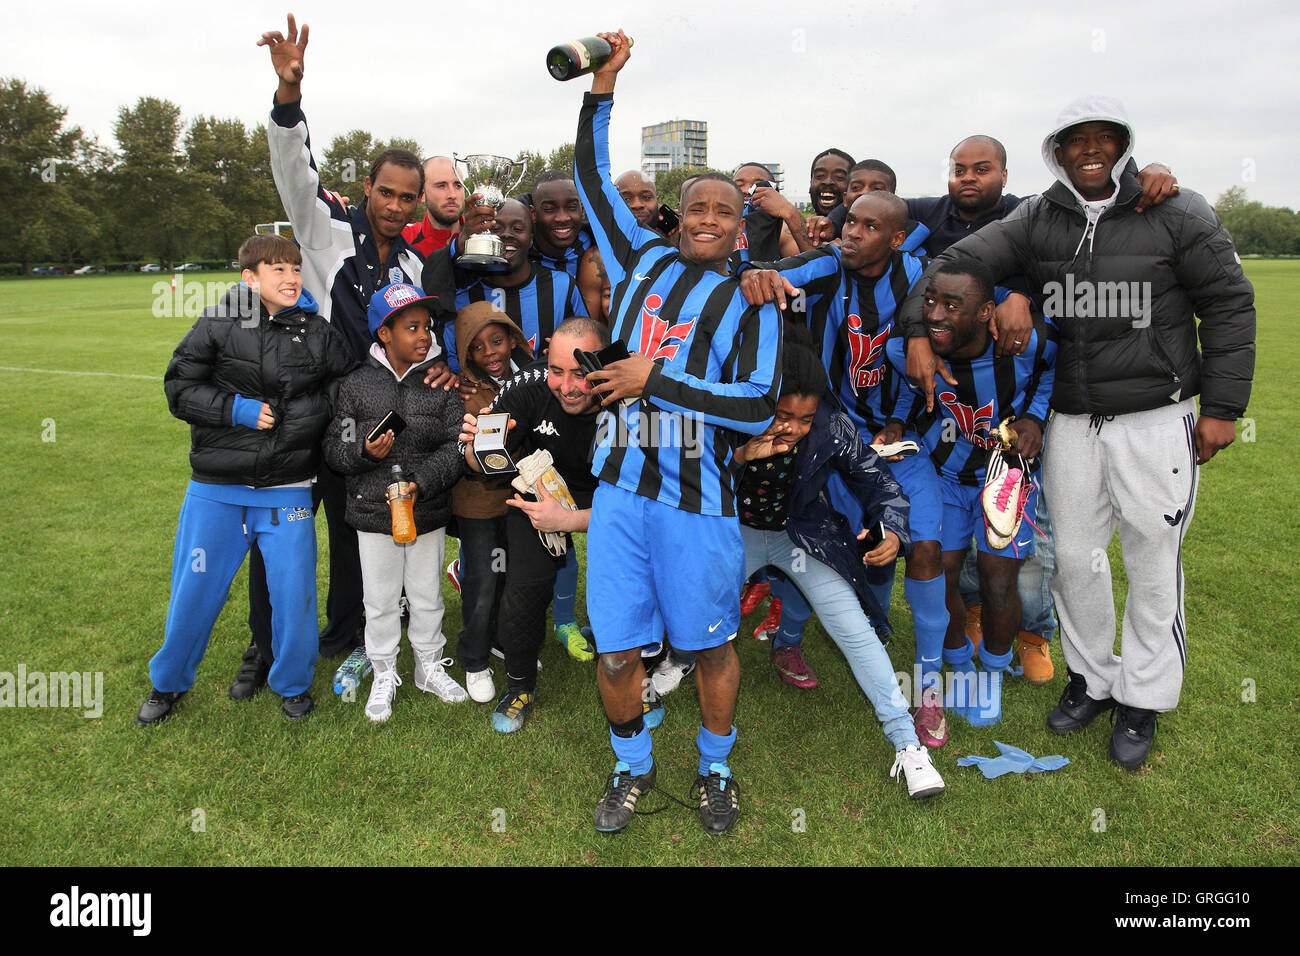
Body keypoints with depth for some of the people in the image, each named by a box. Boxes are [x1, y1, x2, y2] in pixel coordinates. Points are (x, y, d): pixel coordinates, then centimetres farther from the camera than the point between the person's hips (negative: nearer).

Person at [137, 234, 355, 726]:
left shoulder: (320, 333, 1)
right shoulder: (219, 323, -3)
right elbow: (179, 386, -2)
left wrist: (311, 413, -11)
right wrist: (239, 411, -13)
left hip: (287, 491, 1)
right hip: (216, 489, 0)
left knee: (294, 593, 4)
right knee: (193, 592, 11)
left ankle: (292, 683, 29)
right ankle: (168, 681, 36)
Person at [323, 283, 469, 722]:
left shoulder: (441, 383, -2)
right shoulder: (356, 385, -3)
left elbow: (456, 445, -8)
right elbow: (333, 448, -1)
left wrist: (422, 482, -21)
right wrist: (364, 451, -22)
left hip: (429, 513, 1)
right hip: (373, 514, -1)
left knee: (427, 597, 16)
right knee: (381, 601, 11)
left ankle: (430, 667, 36)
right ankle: (384, 676, 30)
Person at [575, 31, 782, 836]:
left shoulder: (751, 302, 0)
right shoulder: (645, 262, 11)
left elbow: (759, 407, -11)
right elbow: (593, 176, 20)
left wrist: (656, 380, -14)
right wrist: (602, 84, 15)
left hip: (699, 500, -2)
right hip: (621, 489, 3)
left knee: (712, 646, 11)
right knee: (617, 653, 6)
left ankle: (715, 769, 35)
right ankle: (633, 766, 32)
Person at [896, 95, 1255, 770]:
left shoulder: (1177, 214, -3)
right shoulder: (1036, 220, 3)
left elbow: (1229, 305, 0)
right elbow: (957, 262, -6)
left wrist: (1222, 406, -3)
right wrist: (919, 329, -23)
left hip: (1156, 418, -2)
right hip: (1070, 420, 3)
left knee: (1153, 563, 5)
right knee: (1073, 555, 10)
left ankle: (1142, 700, 24)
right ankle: (1092, 678, 31)